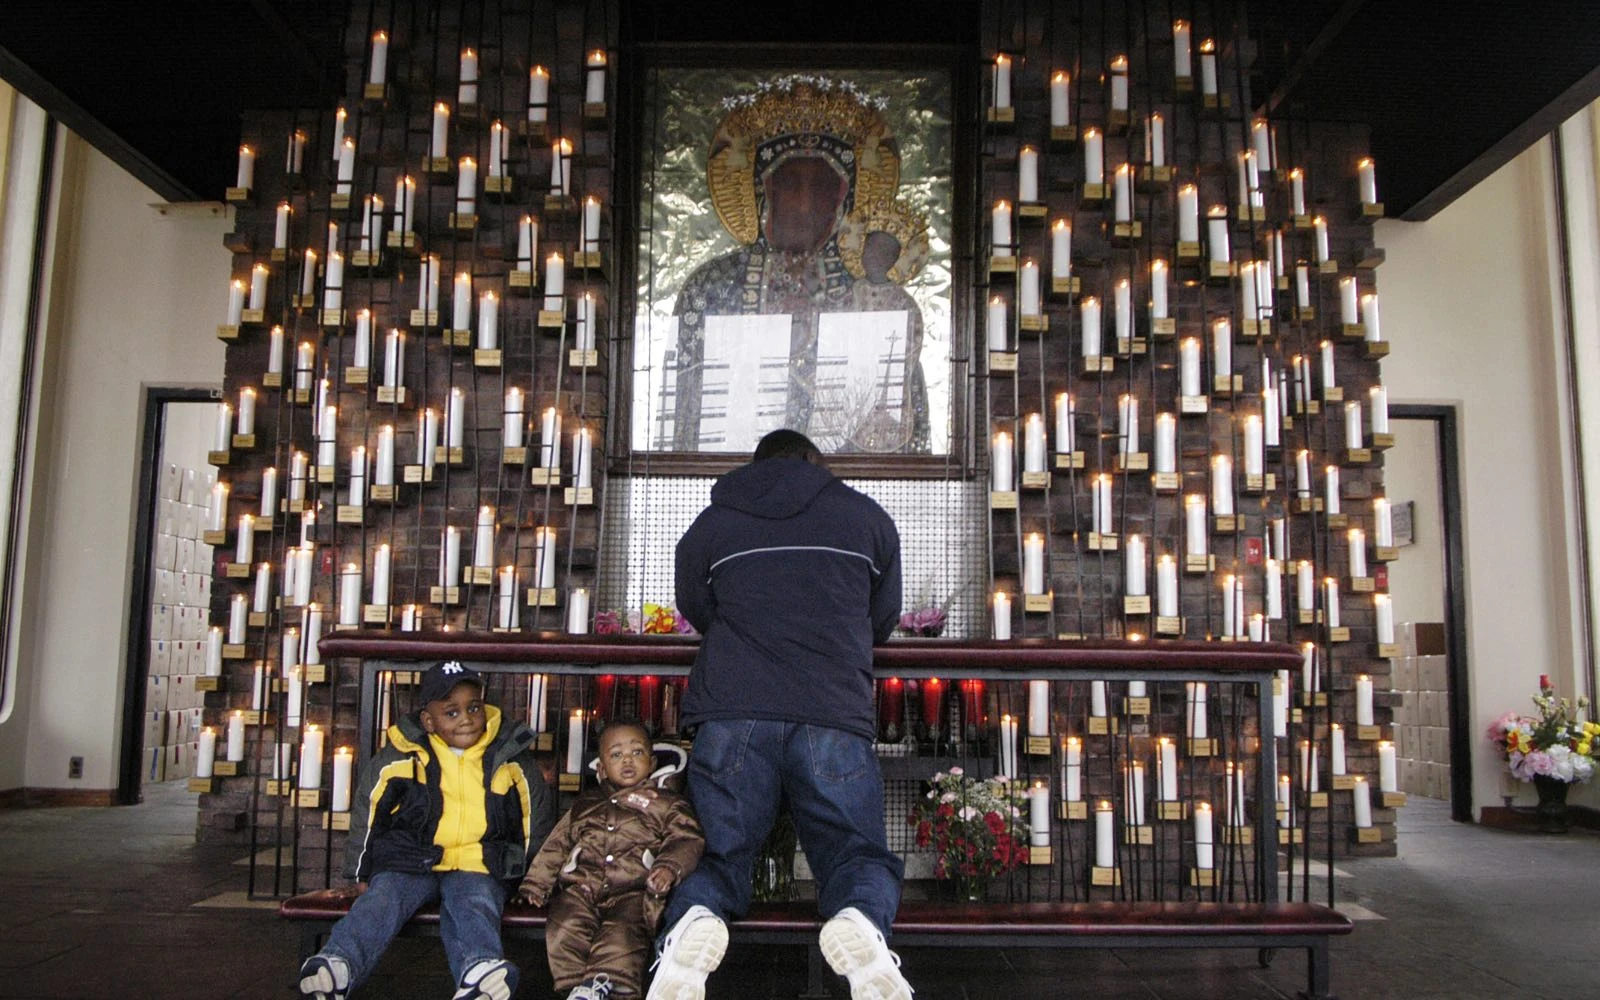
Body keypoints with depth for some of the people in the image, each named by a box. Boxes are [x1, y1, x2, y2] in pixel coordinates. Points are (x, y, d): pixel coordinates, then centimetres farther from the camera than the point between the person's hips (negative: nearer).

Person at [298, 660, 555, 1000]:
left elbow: (538, 819, 19)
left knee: (475, 907, -31)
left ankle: (478, 971, -57)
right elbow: (366, 813, 17)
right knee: (380, 899, -26)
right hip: (411, 861, 2)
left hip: (479, 868, -1)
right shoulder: (399, 757, 6)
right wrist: (360, 871, 16)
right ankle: (338, 964, -45)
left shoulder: (512, 759, 7)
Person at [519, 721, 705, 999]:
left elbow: (686, 841, 6)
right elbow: (556, 845, 28)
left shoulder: (668, 804, 19)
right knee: (565, 926, -27)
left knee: (622, 932, -33)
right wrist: (536, 884, 15)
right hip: (581, 886, 3)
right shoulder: (586, 805, 30)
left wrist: (669, 868, -15)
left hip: (633, 891, -2)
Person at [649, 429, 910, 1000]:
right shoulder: (867, 517, 19)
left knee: (720, 853, 12)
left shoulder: (709, 524, 18)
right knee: (859, 853, 10)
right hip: (836, 717, 0)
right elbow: (883, 622, 29)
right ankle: (860, 921, -25)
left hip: (731, 715, 1)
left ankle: (693, 920, -23)